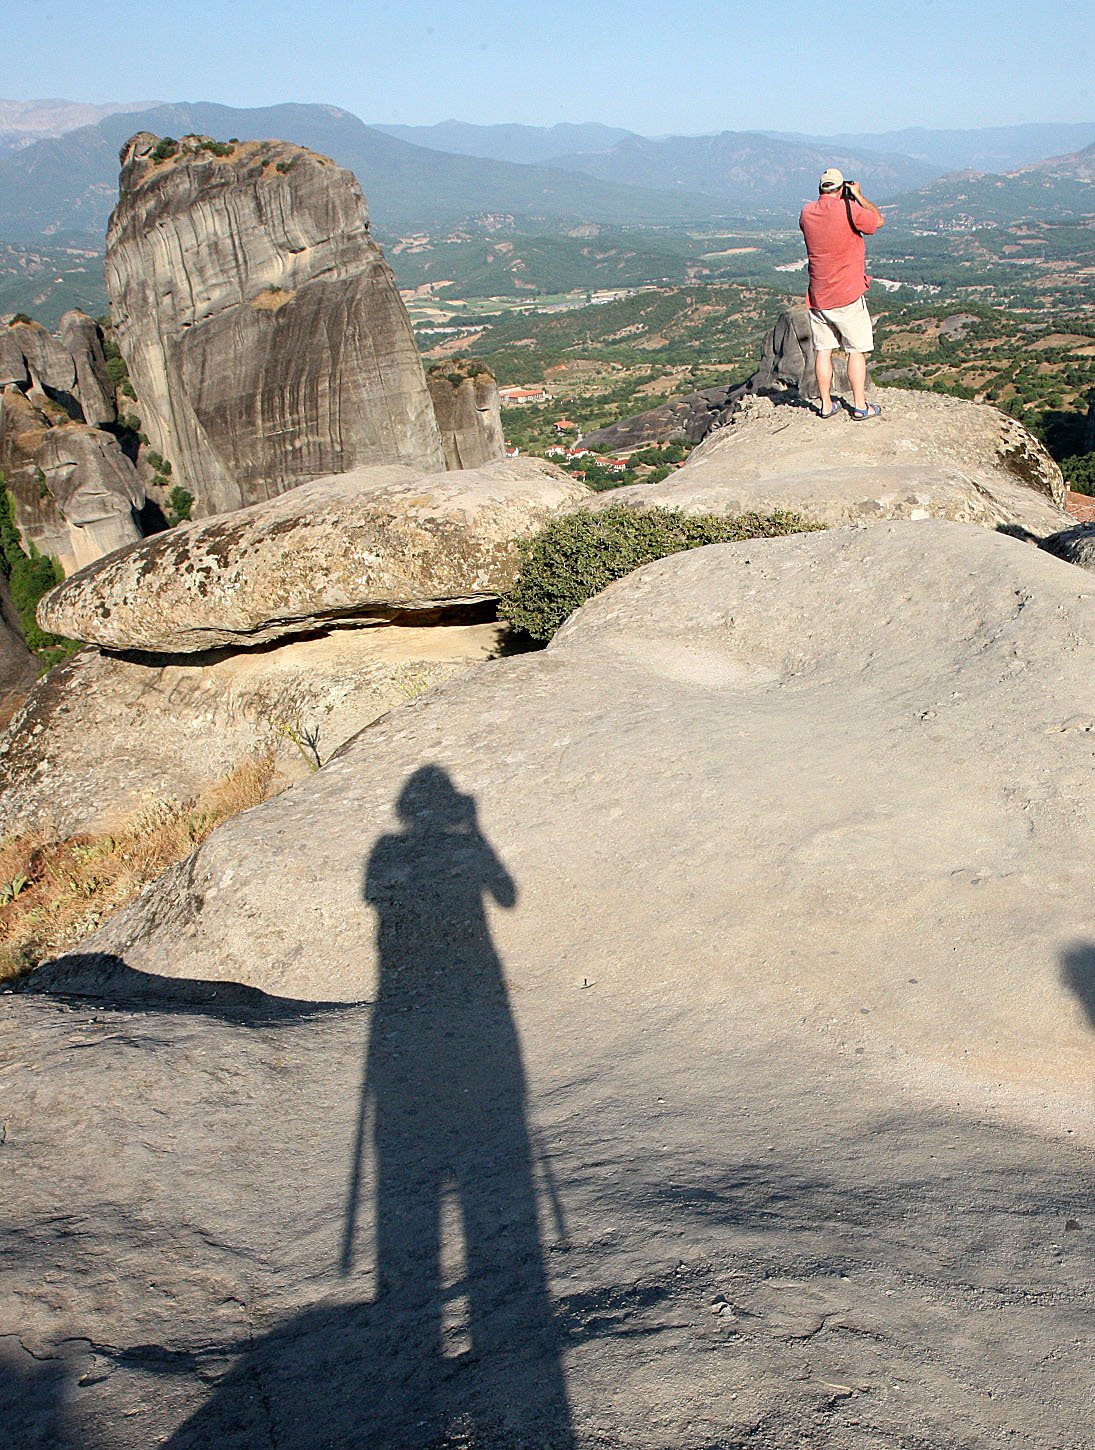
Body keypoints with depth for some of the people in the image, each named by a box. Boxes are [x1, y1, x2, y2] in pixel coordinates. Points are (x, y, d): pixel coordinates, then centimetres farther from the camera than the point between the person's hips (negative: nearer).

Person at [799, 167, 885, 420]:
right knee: (856, 351, 3)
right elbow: (879, 220, 2)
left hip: (817, 297, 5)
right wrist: (859, 196, 11)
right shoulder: (849, 210, -13)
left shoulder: (807, 212, 2)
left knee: (823, 351, 10)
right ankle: (860, 406, 5)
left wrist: (825, 199, 20)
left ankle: (826, 404, 15)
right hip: (848, 295, -5)